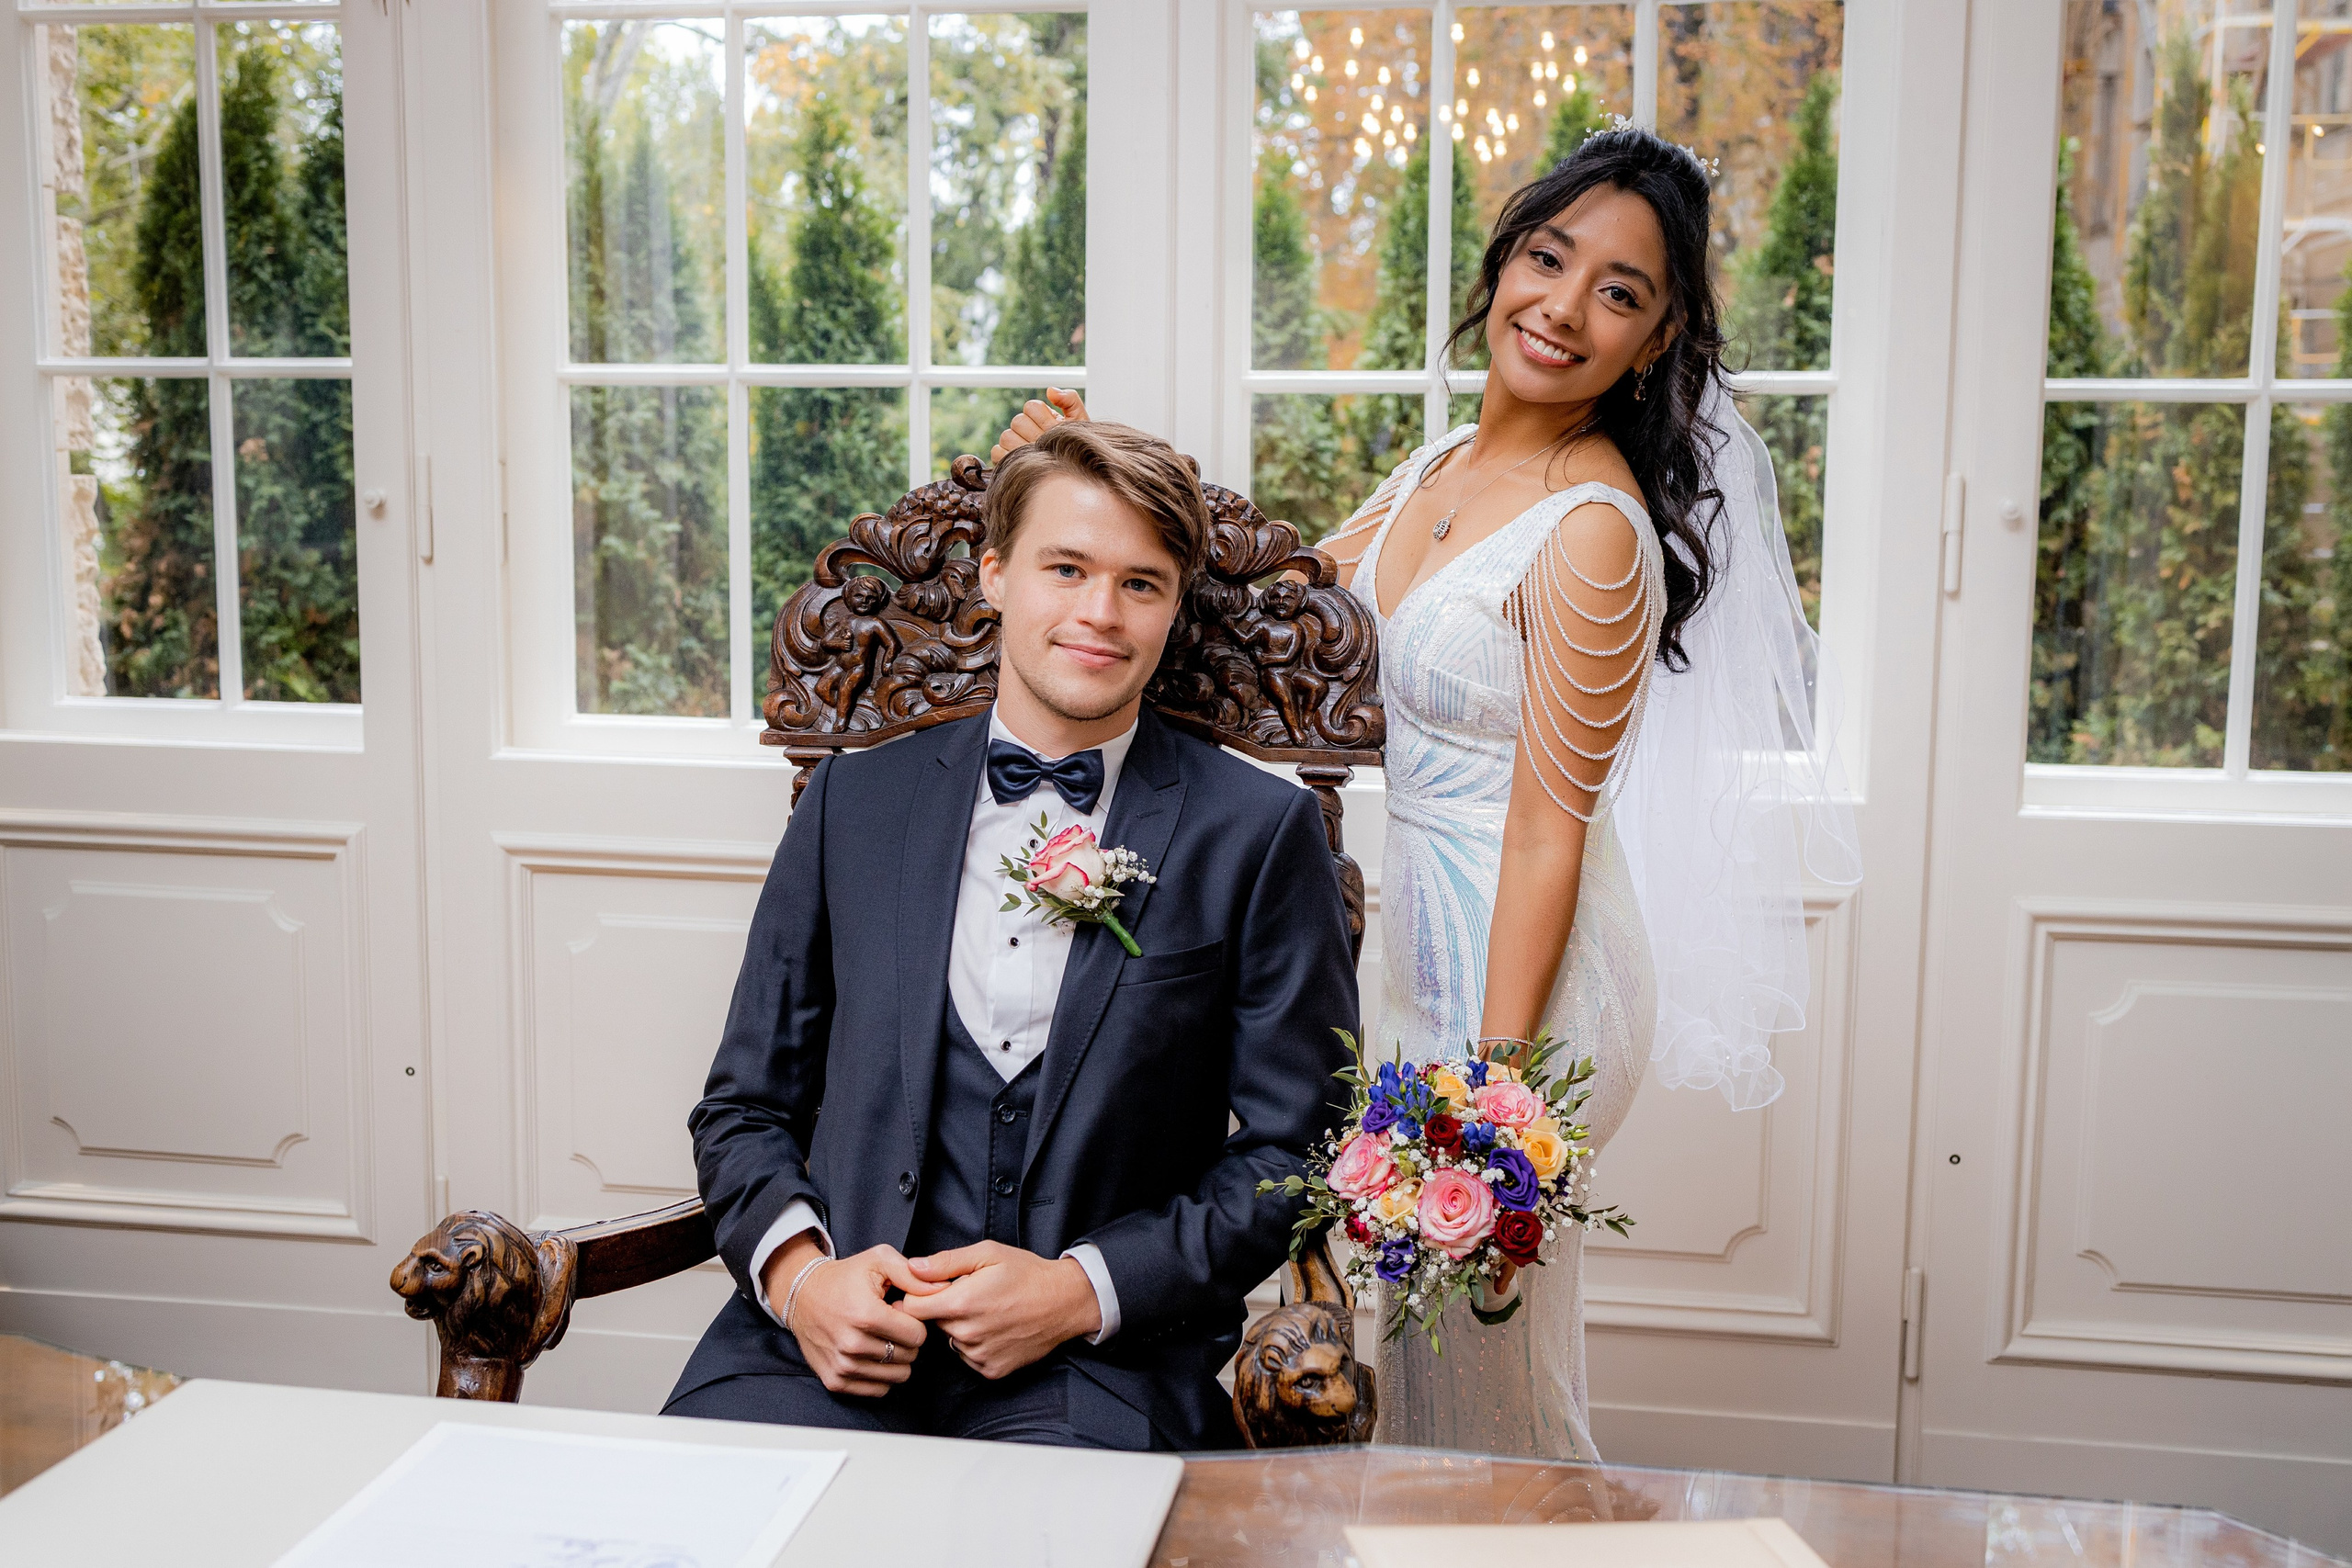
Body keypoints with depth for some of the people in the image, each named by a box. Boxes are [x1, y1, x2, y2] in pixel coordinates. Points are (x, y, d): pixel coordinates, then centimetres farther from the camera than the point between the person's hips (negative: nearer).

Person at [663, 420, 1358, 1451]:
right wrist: (798, 1271, -6)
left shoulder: (1259, 833, 3)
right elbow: (745, 1104, 15)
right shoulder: (855, 798, 12)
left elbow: (1296, 1152, 3)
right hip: (836, 1328, 2)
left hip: (1098, 1362, -2)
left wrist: (1084, 1288, -10)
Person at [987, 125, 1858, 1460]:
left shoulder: (1593, 530, -21)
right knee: (1425, 1327, 23)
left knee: (1482, 1358, 9)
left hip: (1523, 968, -8)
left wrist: (1496, 1089, -19)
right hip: (1423, 946, 8)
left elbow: (1549, 832, -21)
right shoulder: (1443, 470, 5)